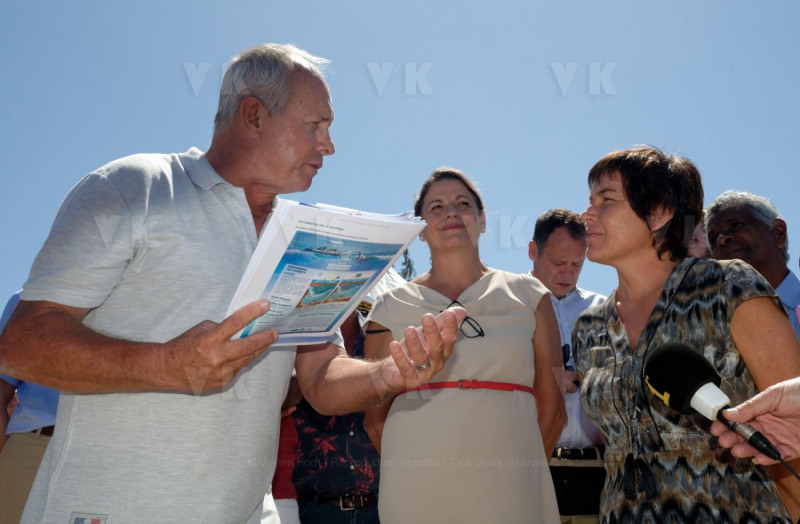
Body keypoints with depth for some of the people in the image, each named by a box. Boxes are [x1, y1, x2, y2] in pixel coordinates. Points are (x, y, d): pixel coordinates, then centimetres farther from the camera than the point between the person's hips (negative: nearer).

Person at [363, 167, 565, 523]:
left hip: (509, 492, 0)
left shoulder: (527, 296, 7)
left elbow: (552, 407, 7)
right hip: (414, 494, 0)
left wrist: (524, 471, 5)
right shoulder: (391, 307, 6)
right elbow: (375, 416, 8)